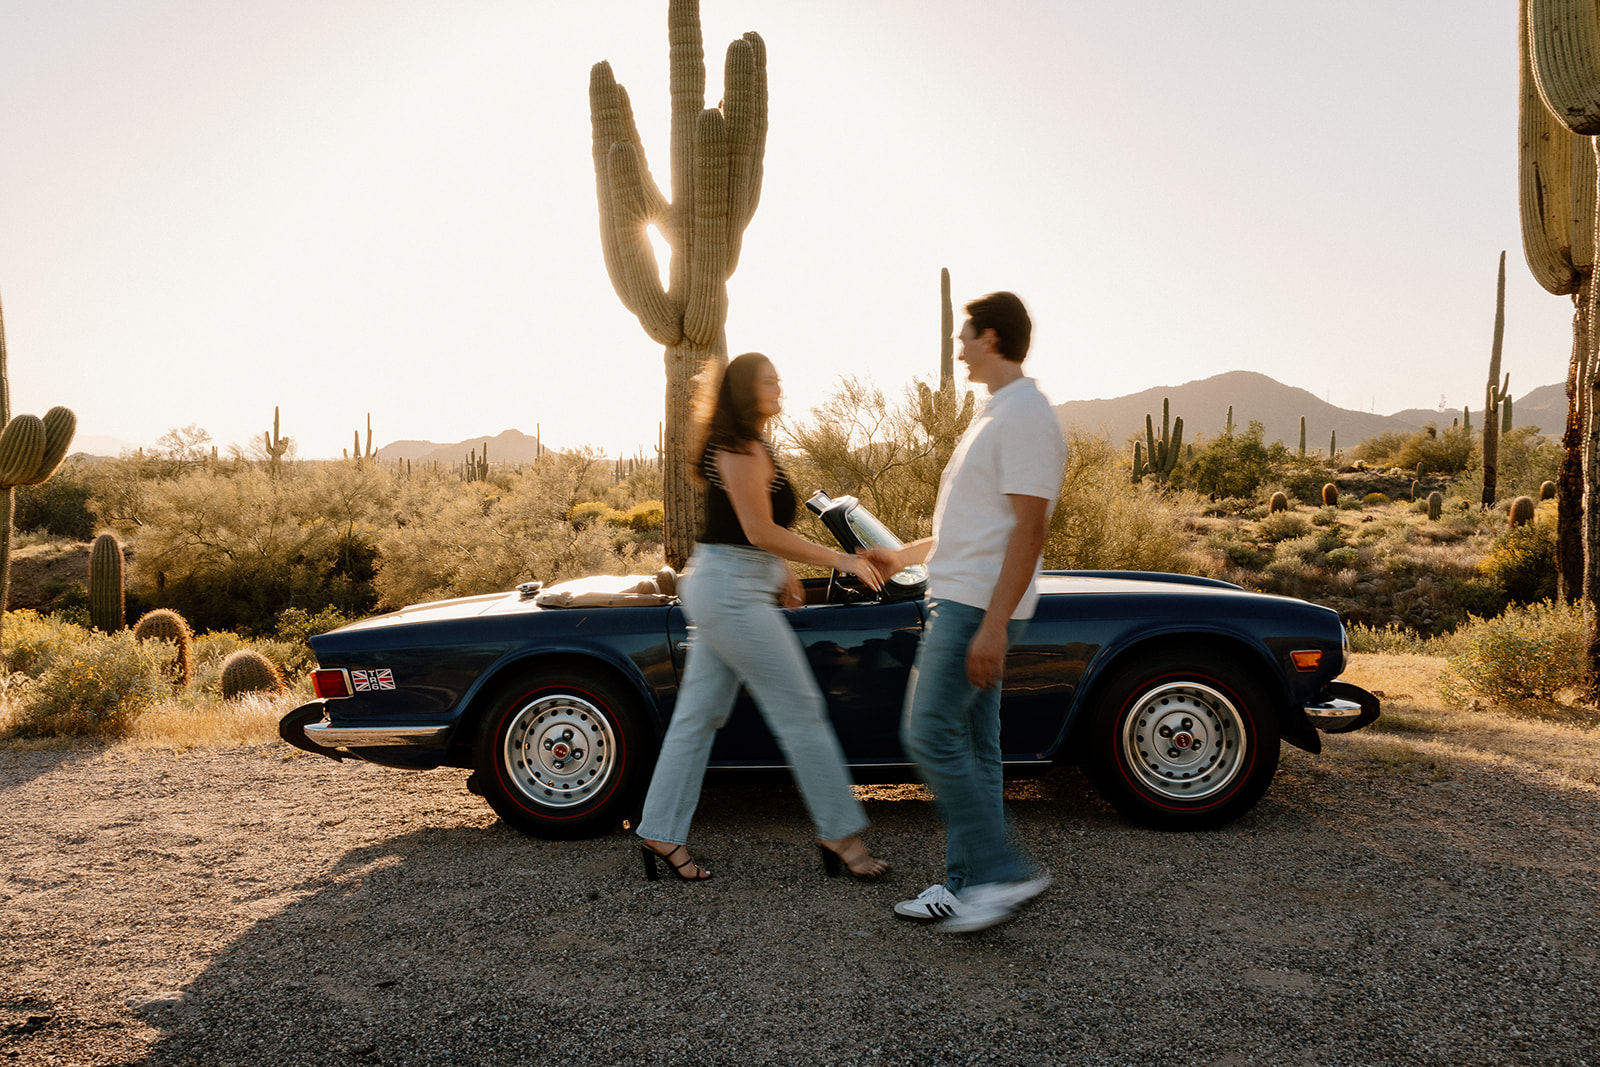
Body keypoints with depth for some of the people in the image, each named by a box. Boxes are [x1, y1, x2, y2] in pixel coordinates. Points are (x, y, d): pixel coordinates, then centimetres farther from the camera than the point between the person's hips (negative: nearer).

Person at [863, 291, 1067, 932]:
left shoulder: (1026, 415, -13)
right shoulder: (996, 414, 19)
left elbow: (1029, 526, -21)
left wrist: (994, 625, -25)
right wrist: (901, 557, 30)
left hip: (980, 607, -10)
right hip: (958, 599, 10)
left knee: (931, 735, -11)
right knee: (969, 746, 11)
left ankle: (1004, 873, -3)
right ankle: (967, 884, 18)